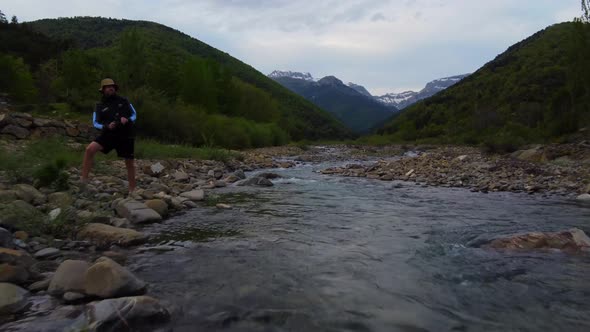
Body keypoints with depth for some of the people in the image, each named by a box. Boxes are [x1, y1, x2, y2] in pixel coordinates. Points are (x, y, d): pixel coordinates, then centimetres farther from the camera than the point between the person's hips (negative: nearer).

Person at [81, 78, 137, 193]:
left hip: (126, 136, 0)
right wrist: (106, 126, -17)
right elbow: (95, 123, 4)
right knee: (90, 149, -22)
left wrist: (127, 120, -14)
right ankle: (84, 181, -16)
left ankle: (132, 189, 20)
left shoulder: (123, 101, 6)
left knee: (129, 162, 4)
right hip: (108, 134, 0)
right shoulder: (100, 105, 6)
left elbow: (134, 114, 9)